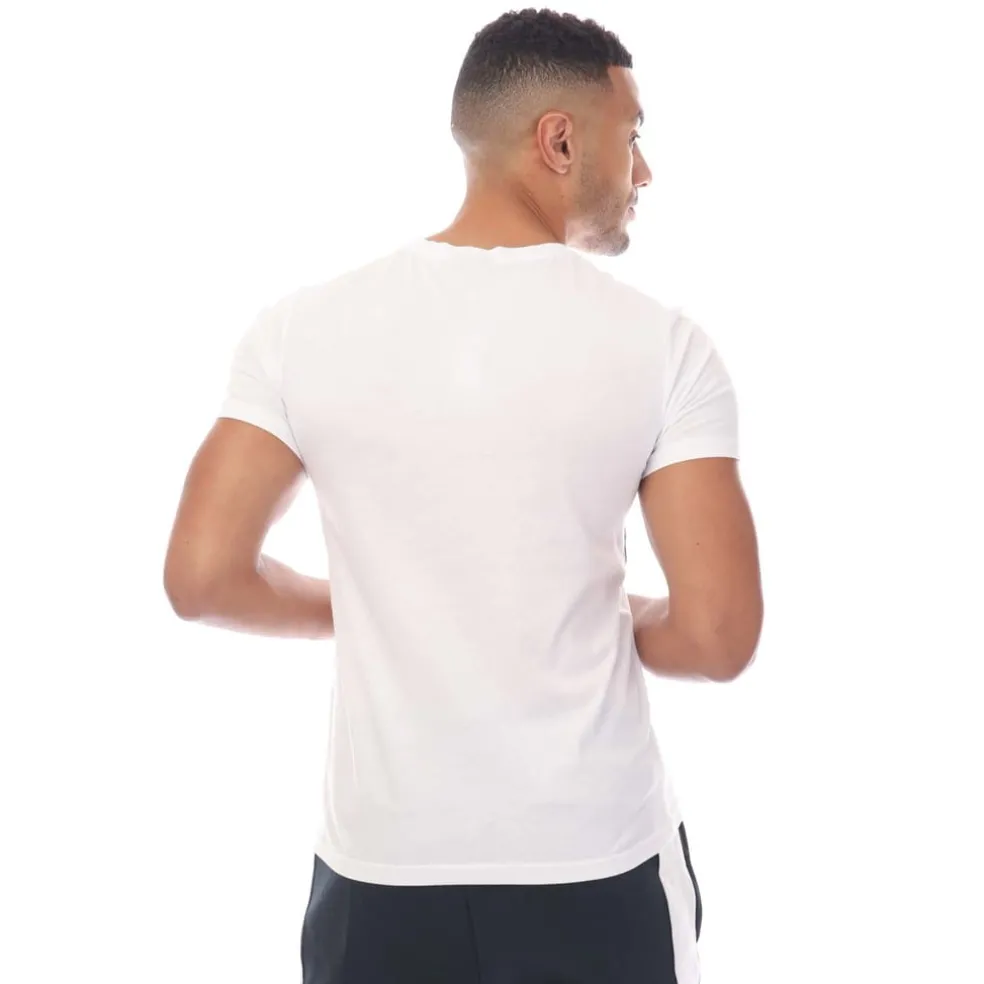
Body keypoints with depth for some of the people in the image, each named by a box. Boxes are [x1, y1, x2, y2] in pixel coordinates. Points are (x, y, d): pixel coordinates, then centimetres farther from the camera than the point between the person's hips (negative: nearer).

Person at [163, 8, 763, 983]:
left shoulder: (306, 326, -7)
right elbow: (717, 636, -13)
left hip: (381, 861, 2)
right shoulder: (661, 344, -11)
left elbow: (202, 578, -7)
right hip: (594, 857, -1)